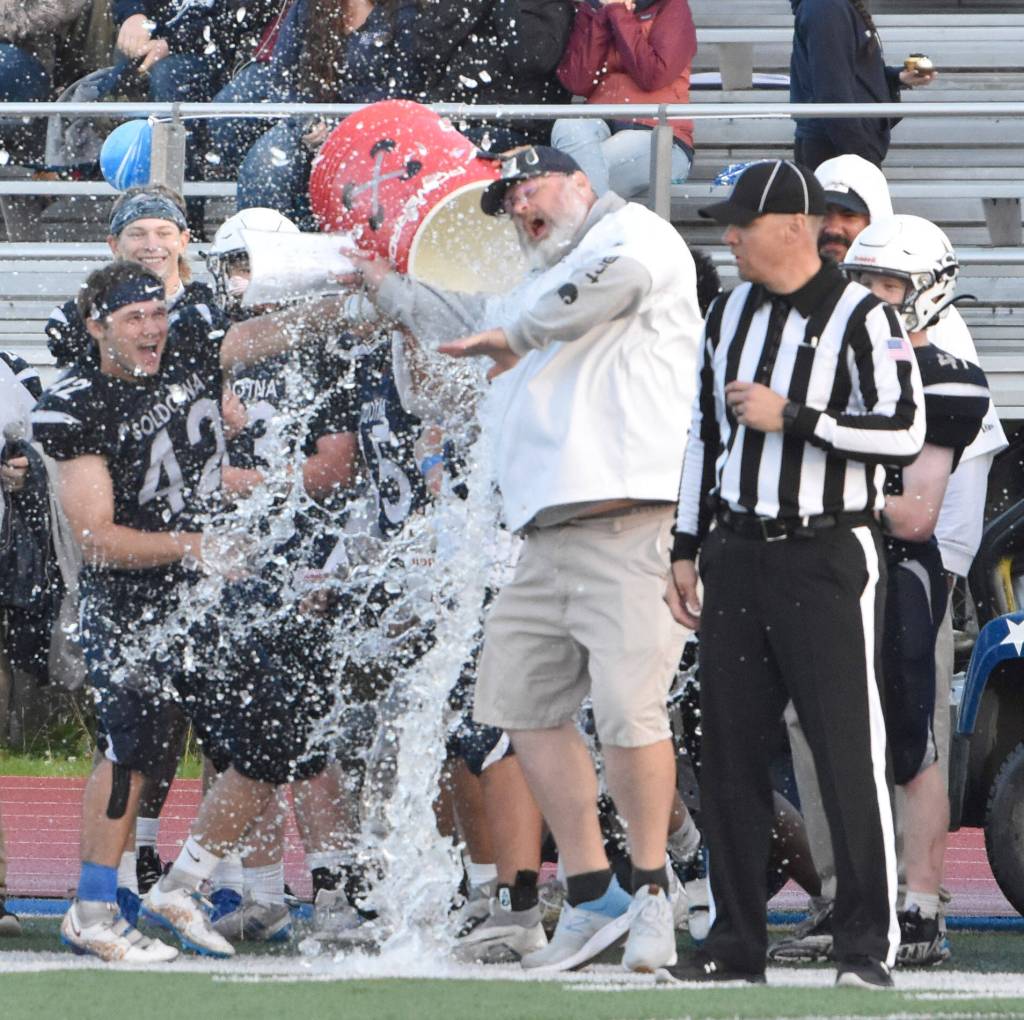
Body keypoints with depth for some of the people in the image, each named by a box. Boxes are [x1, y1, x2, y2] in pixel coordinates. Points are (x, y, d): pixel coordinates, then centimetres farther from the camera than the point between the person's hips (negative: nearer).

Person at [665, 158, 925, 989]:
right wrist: (687, 550, 16)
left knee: (848, 754, -8)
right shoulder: (729, 315, 13)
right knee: (729, 753, 6)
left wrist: (791, 417, -20)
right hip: (737, 555, 6)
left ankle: (869, 944, -4)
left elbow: (904, 430, -17)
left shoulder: (861, 318, -8)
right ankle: (736, 943, 13)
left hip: (828, 558, -6)